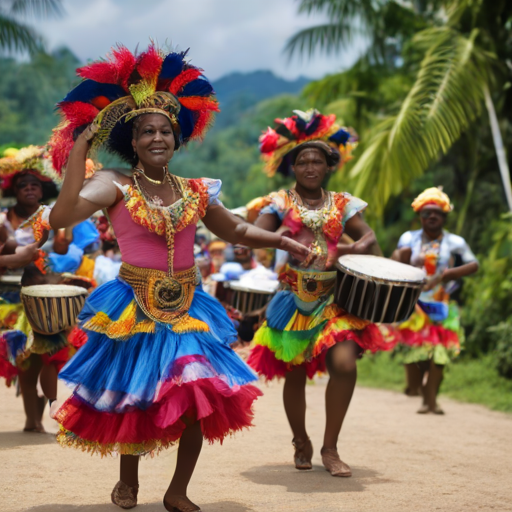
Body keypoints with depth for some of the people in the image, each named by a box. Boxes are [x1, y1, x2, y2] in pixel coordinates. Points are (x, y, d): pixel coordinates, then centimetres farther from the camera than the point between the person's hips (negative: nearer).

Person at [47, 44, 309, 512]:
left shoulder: (195, 192, 6)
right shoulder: (116, 187, -9)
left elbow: (235, 230, 20)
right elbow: (61, 217, -25)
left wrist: (282, 241, 7)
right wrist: (78, 153, -24)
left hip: (187, 308, 4)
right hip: (134, 310, -4)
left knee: (203, 399, -4)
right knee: (135, 399, 7)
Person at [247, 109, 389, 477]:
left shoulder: (342, 204, 8)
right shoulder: (280, 202, 3)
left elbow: (369, 238, 7)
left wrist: (352, 249, -16)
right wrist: (279, 235, -31)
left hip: (334, 299, 1)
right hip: (293, 301, -1)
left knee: (344, 364, -18)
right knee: (295, 375, 4)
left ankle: (330, 447, -1)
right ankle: (301, 443, 29)